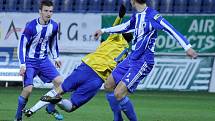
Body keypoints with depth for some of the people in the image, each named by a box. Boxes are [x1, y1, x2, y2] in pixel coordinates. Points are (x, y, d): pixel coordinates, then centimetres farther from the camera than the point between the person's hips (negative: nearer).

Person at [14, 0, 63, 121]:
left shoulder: (54, 26, -4)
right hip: (30, 61, -5)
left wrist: (56, 57, 16)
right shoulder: (31, 27, -20)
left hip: (44, 60, 5)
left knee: (59, 81, -10)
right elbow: (22, 45, -14)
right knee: (28, 89, -18)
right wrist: (23, 64, -20)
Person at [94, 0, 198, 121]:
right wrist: (104, 31, 37)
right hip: (132, 58, 9)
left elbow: (171, 29, -21)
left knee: (119, 94, -16)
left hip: (143, 62, -9)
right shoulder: (137, 16, 9)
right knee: (108, 86, 11)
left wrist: (187, 47, -28)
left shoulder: (152, 16, -17)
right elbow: (126, 27, 28)